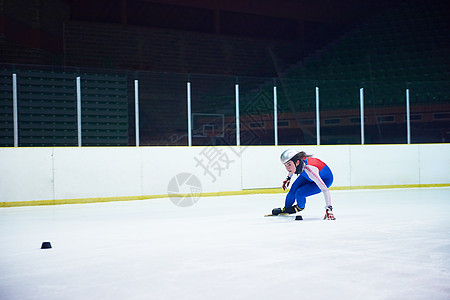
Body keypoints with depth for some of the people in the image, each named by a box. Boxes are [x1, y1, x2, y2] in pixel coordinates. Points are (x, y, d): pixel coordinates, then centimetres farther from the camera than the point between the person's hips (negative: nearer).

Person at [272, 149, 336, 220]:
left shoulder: (309, 170, -44)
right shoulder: (293, 162, -24)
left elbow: (325, 190, -44)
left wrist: (329, 209, -46)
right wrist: (288, 178, 13)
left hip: (325, 179, -6)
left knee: (299, 193, -18)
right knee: (293, 190, -4)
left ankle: (300, 207, 15)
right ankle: (285, 209, 25)